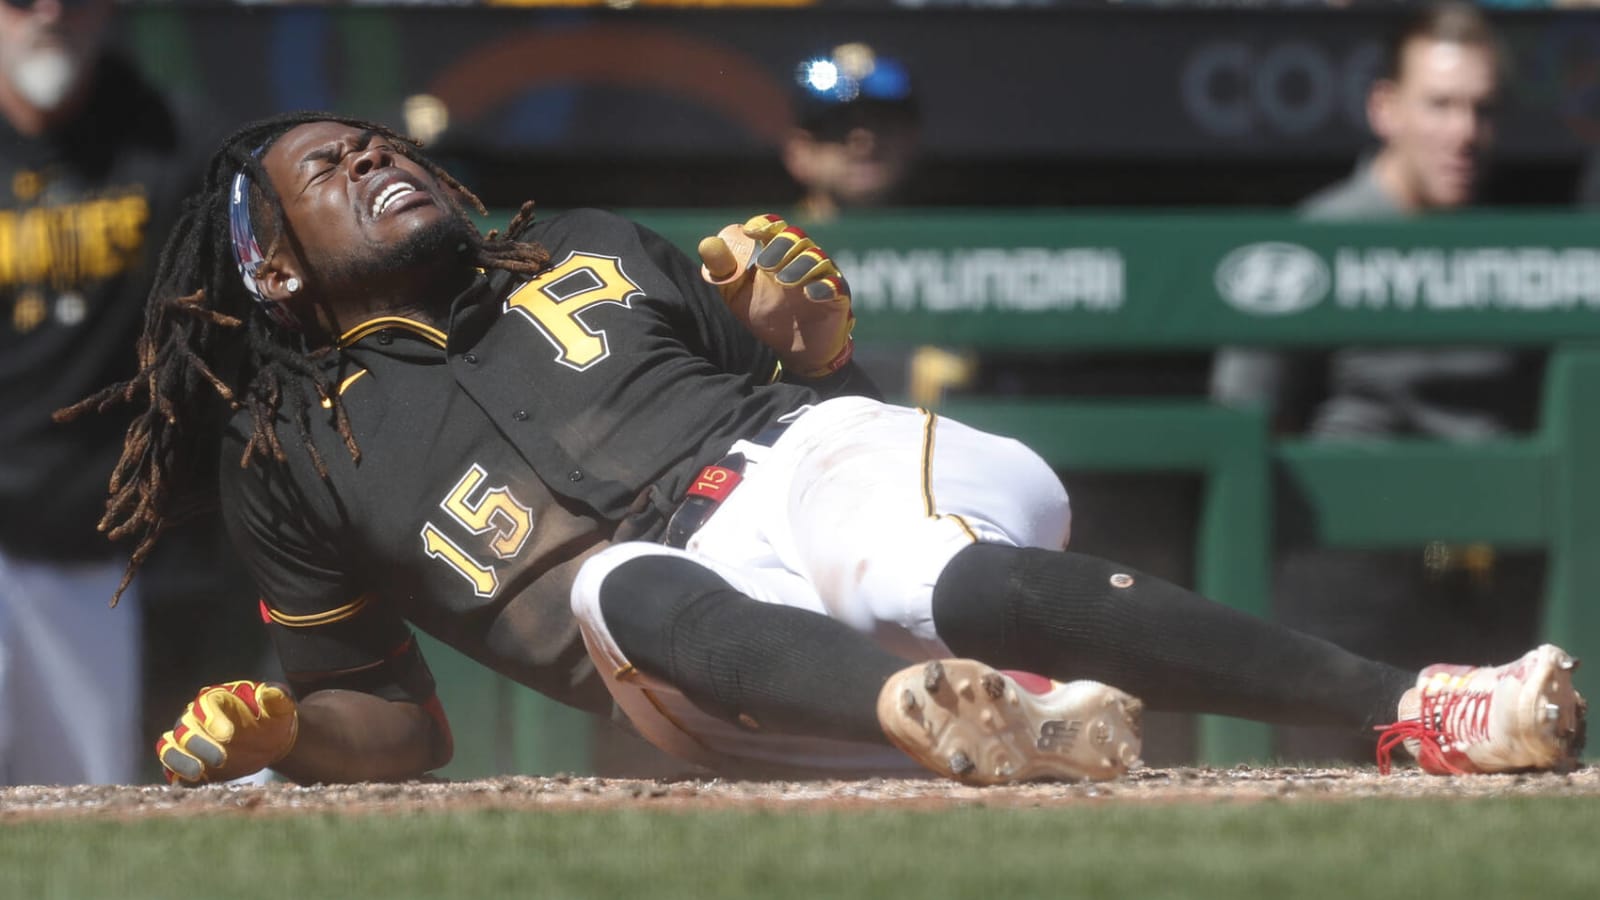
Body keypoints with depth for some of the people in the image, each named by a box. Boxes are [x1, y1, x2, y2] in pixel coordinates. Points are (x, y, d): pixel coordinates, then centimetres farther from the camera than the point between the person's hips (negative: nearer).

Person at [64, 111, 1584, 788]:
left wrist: (801, 315, 5)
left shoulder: (585, 256, 27)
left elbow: (812, 373, 28)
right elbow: (392, 723, 19)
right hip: (695, 615, -2)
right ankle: (972, 722, -64)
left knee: (983, 579, -34)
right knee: (632, 591, -39)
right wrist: (267, 726, -2)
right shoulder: (294, 459, 19)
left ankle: (1420, 704, -43)